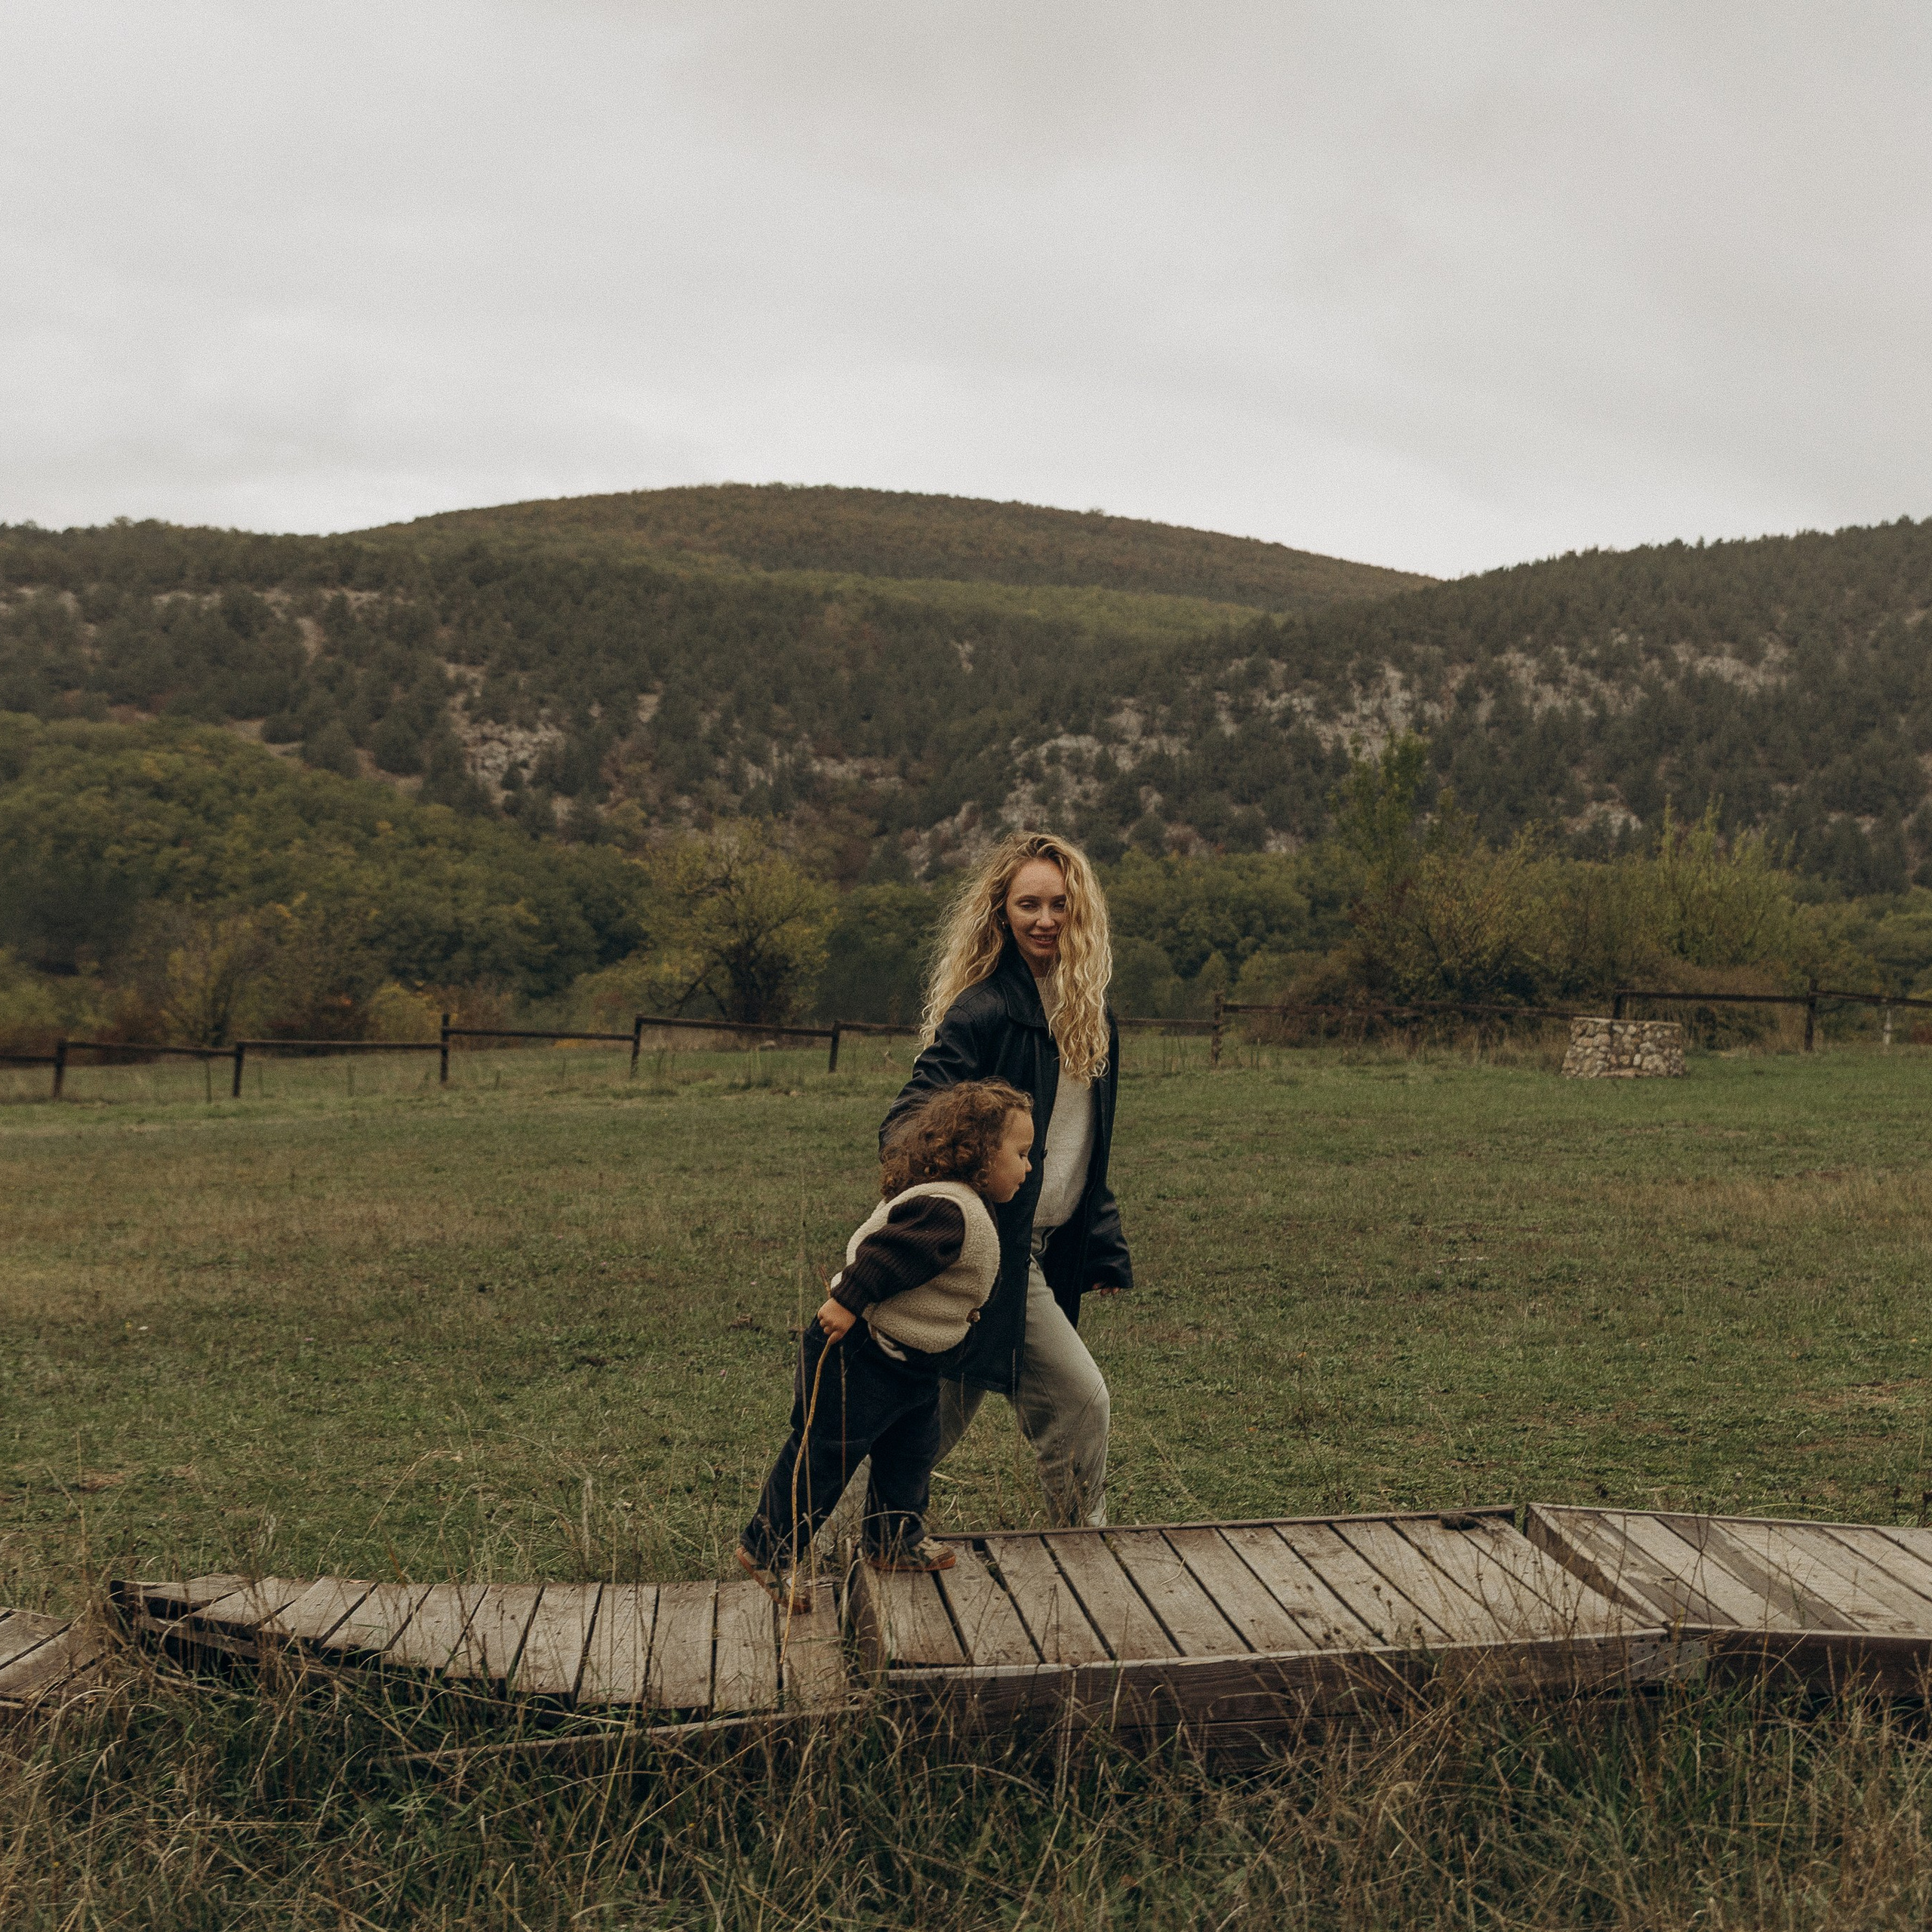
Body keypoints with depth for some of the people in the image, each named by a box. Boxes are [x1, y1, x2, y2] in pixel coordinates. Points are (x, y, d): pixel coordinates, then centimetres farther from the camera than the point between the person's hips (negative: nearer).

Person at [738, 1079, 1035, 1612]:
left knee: (913, 1449, 18)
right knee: (824, 1453, 1)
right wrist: (847, 1302, -30)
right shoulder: (947, 1211, -27)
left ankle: (895, 1540, 35)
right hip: (861, 1355, -11)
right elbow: (884, 1253, -31)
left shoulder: (964, 1208, 8)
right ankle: (770, 1548, 15)